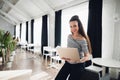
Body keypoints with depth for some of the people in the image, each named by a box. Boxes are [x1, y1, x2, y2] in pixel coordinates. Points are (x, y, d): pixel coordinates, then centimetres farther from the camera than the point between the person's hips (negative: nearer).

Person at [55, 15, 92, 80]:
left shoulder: (82, 40, -18)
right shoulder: (69, 37, 1)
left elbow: (87, 56, -18)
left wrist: (79, 61, -36)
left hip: (78, 65, -5)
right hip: (68, 63, 5)